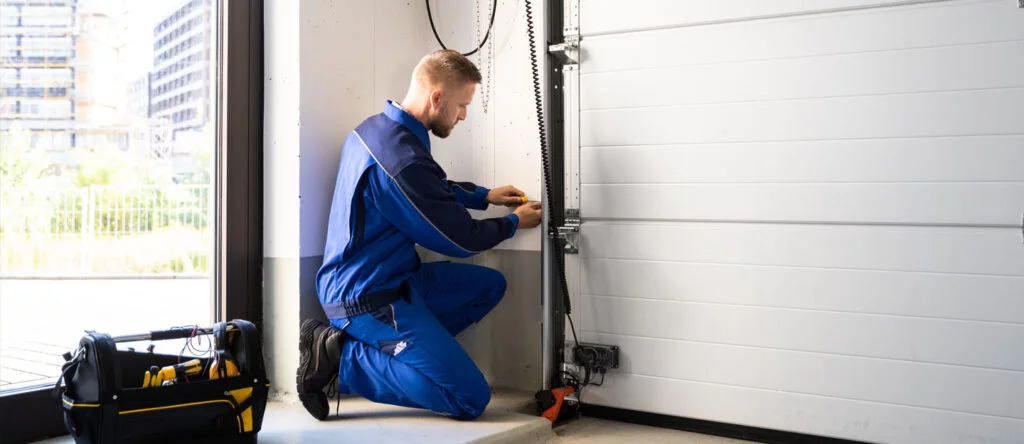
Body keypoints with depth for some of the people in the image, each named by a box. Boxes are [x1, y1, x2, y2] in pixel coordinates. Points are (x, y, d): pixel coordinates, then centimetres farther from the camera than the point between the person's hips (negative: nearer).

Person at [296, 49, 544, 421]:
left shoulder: (376, 128, 4)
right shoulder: (403, 160, -26)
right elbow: (460, 239, -13)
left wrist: (484, 196, 18)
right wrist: (515, 222, 5)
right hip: (370, 298, -10)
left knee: (489, 285, 16)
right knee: (471, 398, -11)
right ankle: (342, 358, -6)